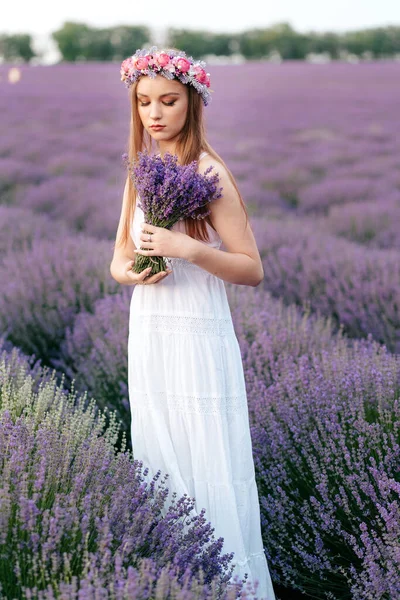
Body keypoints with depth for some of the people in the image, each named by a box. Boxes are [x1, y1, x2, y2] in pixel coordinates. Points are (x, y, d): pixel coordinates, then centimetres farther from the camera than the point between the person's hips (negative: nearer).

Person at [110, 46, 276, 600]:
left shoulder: (208, 171, -10)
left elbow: (252, 270, -11)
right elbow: (119, 258, 16)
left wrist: (187, 249, -25)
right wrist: (131, 271, -7)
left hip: (197, 342, -7)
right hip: (148, 339, 7)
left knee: (211, 481, -2)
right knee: (159, 474, 13)